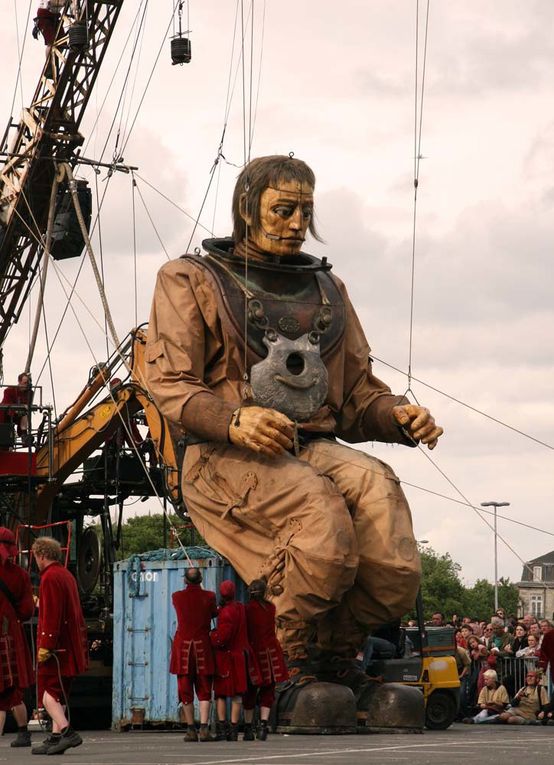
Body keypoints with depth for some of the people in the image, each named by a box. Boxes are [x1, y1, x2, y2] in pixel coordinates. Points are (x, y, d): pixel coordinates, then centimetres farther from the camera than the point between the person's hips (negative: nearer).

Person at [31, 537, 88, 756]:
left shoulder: (50, 577, -13)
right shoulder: (67, 575, 16)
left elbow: (51, 615, -20)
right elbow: (76, 614, 20)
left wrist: (45, 646, -20)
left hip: (55, 647, -10)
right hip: (71, 646, 10)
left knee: (47, 692, -9)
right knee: (58, 694, 13)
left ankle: (67, 731, -22)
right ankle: (56, 737, 14)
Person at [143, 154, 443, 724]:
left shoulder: (326, 290, 27)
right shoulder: (190, 280, 12)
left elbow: (358, 393, 25)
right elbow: (168, 382, -1)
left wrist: (400, 417, 1)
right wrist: (234, 419, -21)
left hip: (315, 446, 5)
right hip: (228, 458, -5)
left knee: (375, 484, -32)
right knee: (319, 510, -38)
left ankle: (339, 660, -13)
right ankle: (299, 666, -19)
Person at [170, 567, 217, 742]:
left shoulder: (176, 597, 1)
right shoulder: (209, 596, -3)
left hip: (182, 645, 1)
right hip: (202, 645, -1)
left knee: (185, 690, 7)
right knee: (204, 690, 4)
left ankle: (191, 730, 7)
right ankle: (204, 728, -8)